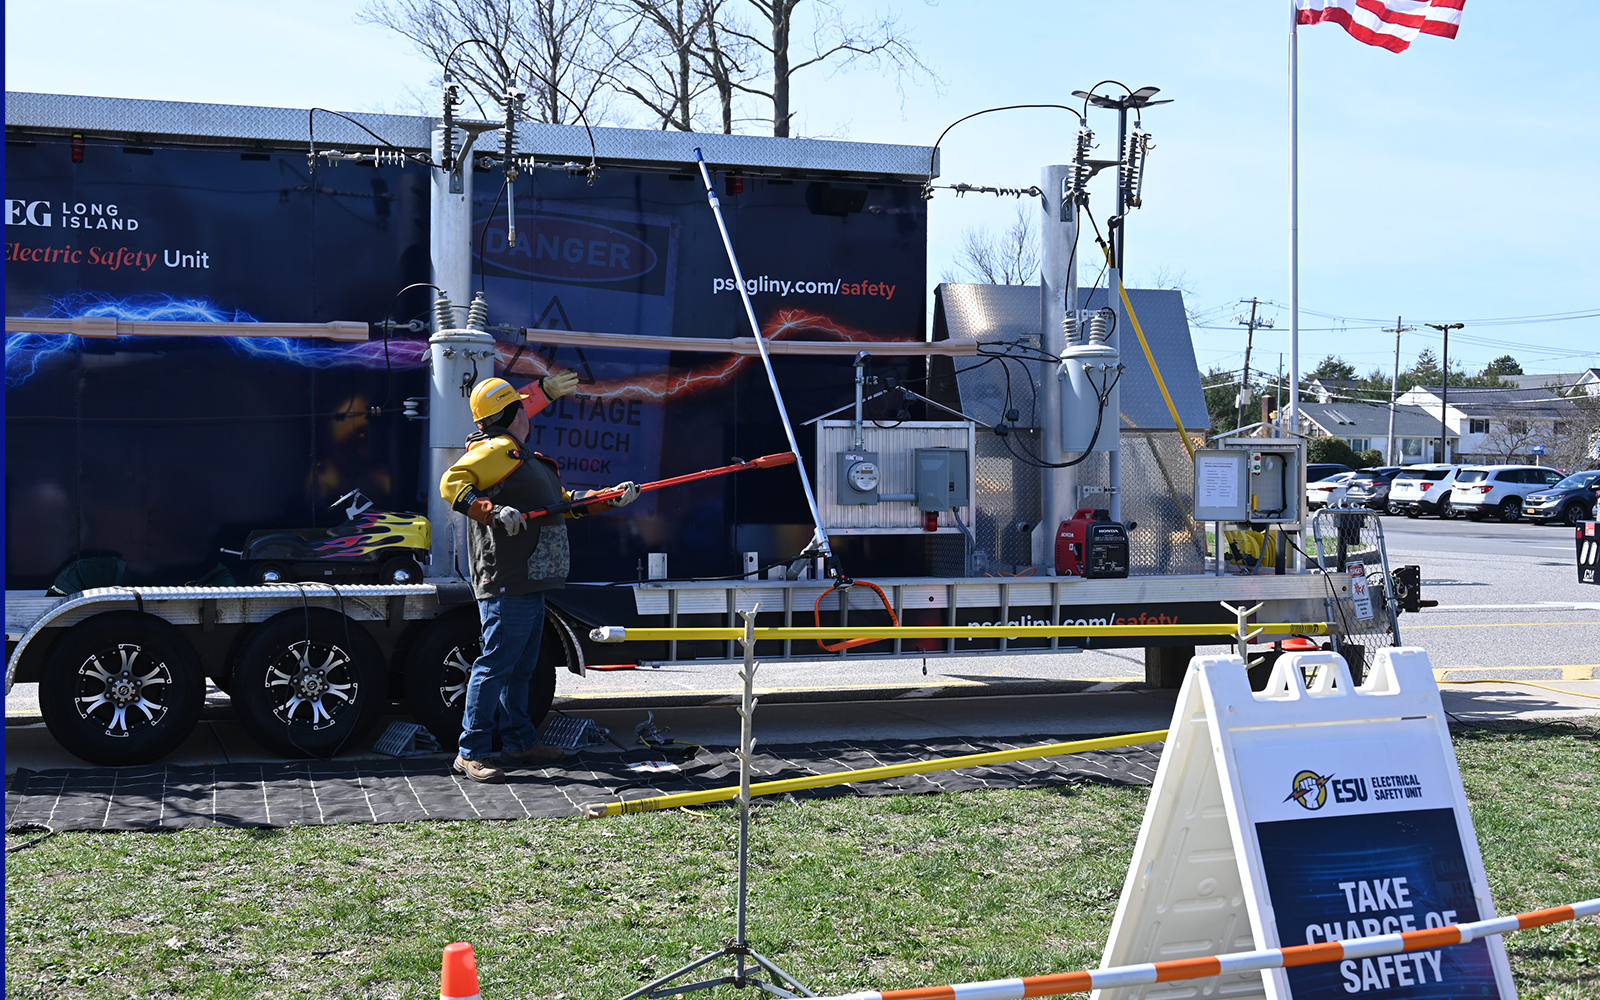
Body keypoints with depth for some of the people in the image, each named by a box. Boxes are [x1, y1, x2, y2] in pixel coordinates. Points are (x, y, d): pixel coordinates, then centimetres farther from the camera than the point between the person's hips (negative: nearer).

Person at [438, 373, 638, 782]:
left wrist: (611, 498, 25)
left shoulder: (521, 455, 23)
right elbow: (453, 483, -21)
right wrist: (492, 510, -32)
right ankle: (471, 752, -6)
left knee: (521, 665, 17)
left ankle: (520, 740, 27)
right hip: (506, 583, -11)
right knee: (496, 663, -9)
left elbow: (562, 502, 31)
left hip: (529, 583, 11)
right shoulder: (498, 450, -9)